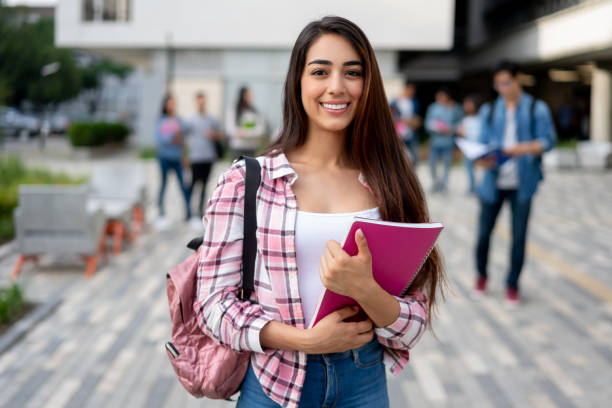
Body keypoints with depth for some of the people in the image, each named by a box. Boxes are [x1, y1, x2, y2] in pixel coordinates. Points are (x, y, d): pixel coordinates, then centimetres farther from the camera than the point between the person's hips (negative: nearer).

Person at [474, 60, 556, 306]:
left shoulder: (536, 109, 4)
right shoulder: (489, 111, 10)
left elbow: (548, 140, -4)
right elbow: (483, 142, 5)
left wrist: (524, 148, -22)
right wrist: (482, 159, -17)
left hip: (522, 184, -2)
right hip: (494, 181, 2)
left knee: (519, 236, 0)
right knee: (484, 232, 3)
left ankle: (512, 285, 15)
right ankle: (482, 275, 28)